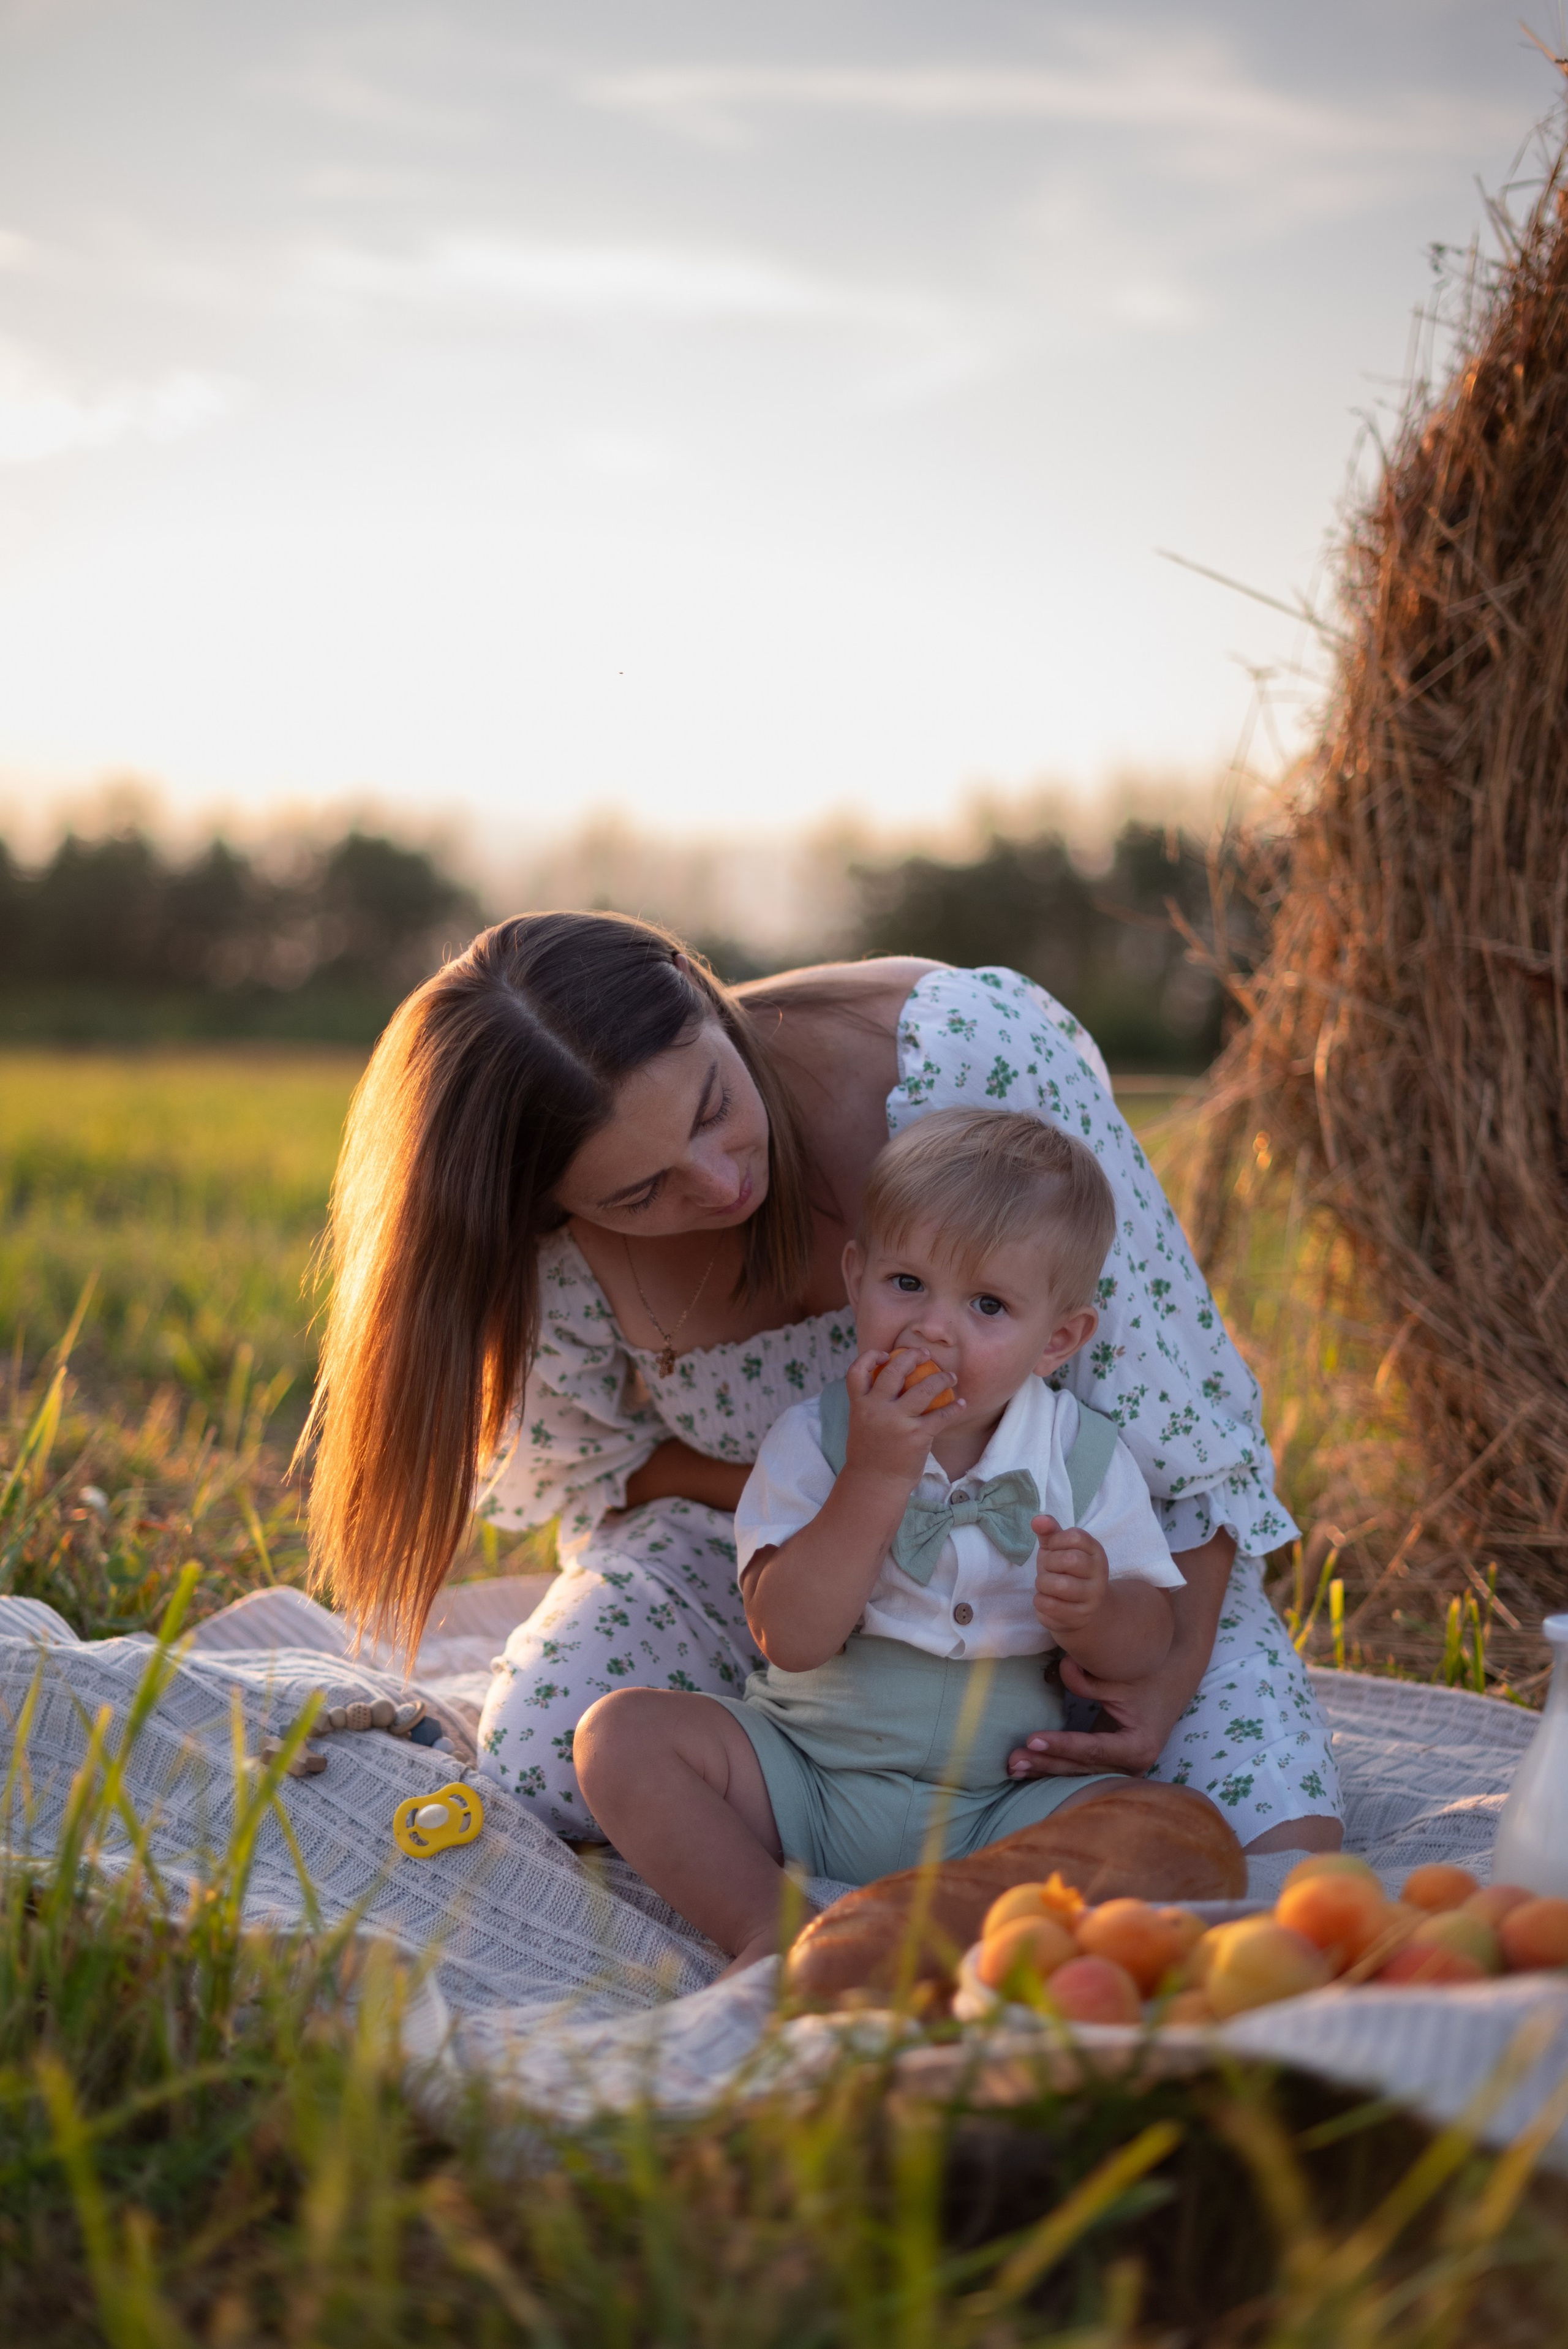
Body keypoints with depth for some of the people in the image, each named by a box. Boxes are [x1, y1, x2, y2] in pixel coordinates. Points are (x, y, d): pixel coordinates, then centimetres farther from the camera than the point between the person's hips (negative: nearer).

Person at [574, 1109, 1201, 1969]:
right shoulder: (812, 1439, -5)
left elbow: (1150, 1649, 0)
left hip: (1004, 1806, 0)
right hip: (802, 1783, 1)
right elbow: (790, 1639, -17)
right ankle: (771, 1930, -23)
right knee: (621, 1732, -19)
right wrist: (876, 1477, -24)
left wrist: (1093, 1612, -23)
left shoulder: (1085, 1457, -2)